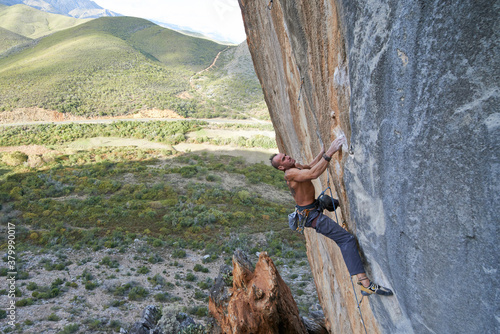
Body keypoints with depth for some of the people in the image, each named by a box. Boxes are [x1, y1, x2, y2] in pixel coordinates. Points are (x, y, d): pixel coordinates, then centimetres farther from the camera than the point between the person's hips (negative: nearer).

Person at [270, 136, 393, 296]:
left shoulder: (295, 166, 4)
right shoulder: (290, 173, -27)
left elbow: (310, 166, 24)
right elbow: (313, 174, -42)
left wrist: (322, 151, 18)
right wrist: (329, 153, -43)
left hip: (314, 204, 11)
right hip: (311, 215, -11)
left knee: (333, 202, 38)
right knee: (346, 239, -19)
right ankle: (365, 283, -24)